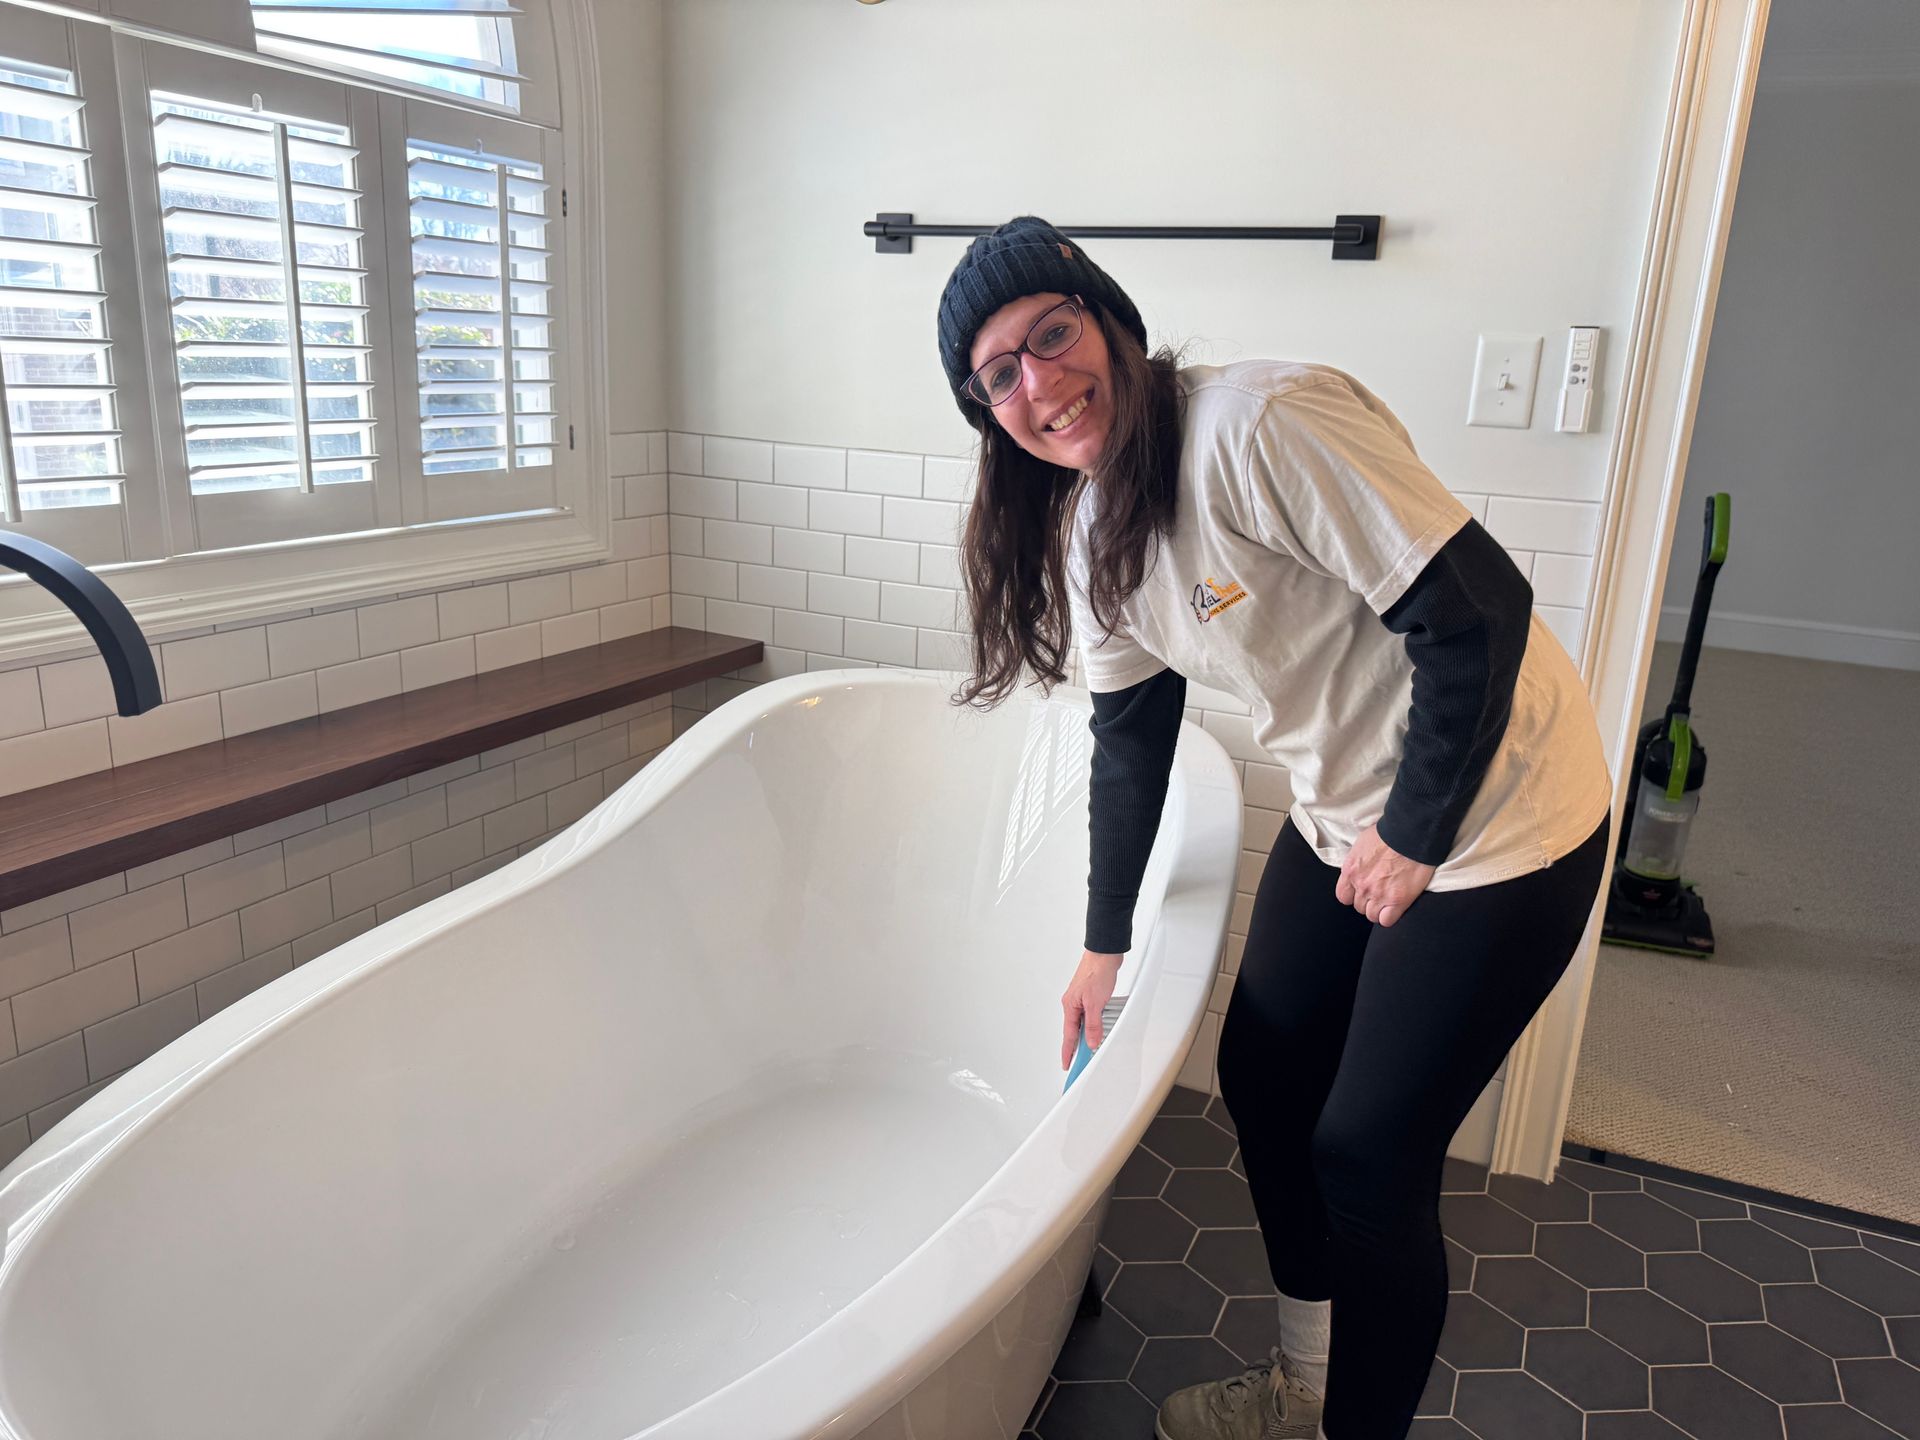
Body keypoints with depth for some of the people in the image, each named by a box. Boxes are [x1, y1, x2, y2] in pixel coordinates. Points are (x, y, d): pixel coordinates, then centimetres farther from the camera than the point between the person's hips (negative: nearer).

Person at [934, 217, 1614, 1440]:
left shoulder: (1262, 424, -26)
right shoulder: (1083, 526, 1)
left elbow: (1480, 608, -26)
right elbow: (1130, 743, 8)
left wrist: (1415, 836, -17)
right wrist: (1104, 947, 11)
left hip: (1492, 821, -8)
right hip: (1345, 819, 8)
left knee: (1369, 1157, -1)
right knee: (1263, 1074, 16)